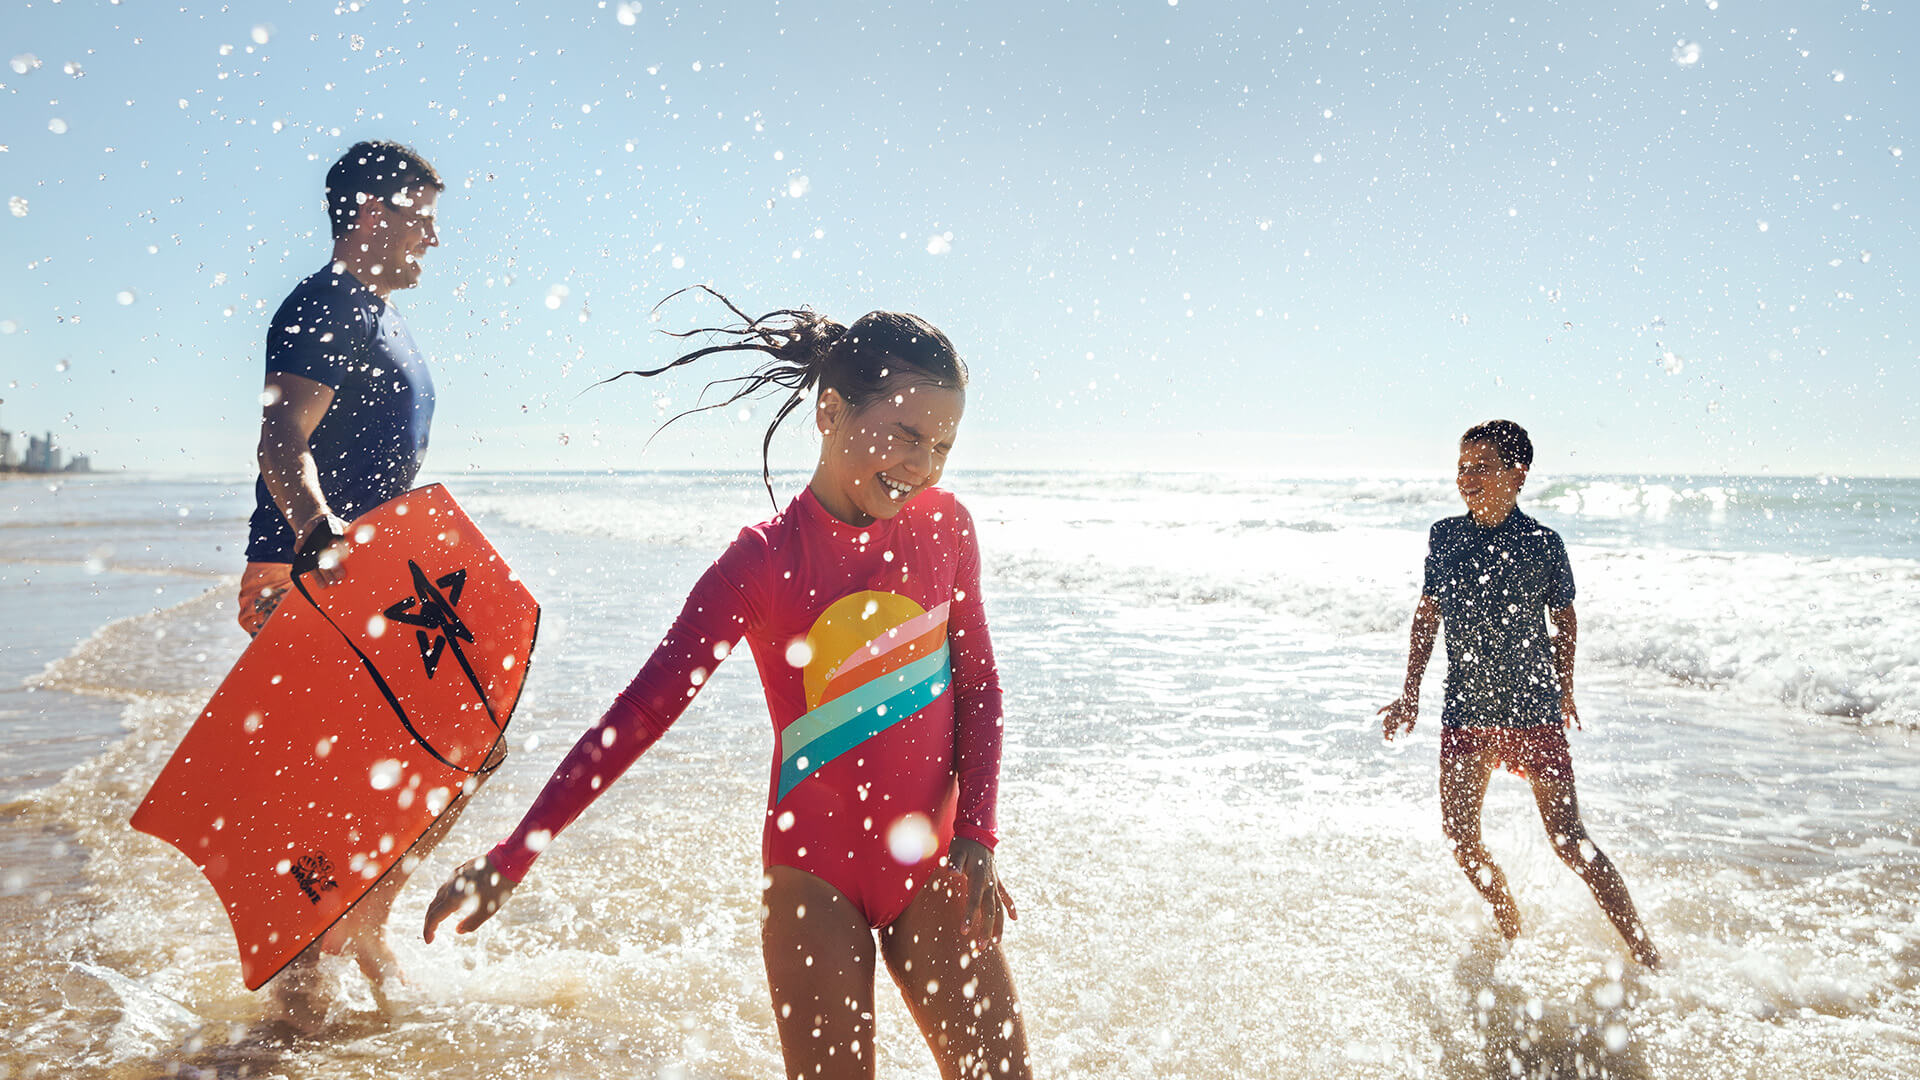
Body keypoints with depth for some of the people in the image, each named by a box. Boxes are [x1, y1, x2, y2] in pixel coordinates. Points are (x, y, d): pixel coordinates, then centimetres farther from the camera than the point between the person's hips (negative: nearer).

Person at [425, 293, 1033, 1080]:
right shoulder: (764, 561, -12)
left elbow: (977, 685, 7)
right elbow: (642, 709, -14)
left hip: (930, 868, 3)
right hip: (815, 873, -3)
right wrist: (513, 855, -17)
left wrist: (977, 836, -1)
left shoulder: (945, 527, -1)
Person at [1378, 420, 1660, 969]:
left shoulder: (1542, 544, -7)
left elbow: (1565, 621, 7)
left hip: (1532, 709, -4)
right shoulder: (1444, 536, 2)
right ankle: (1513, 935, 28)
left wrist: (1564, 693, 7)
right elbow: (1428, 613, 11)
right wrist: (1410, 693, 9)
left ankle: (1647, 957, 8)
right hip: (1464, 712, 4)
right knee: (1461, 840, 4)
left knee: (1569, 841, -5)